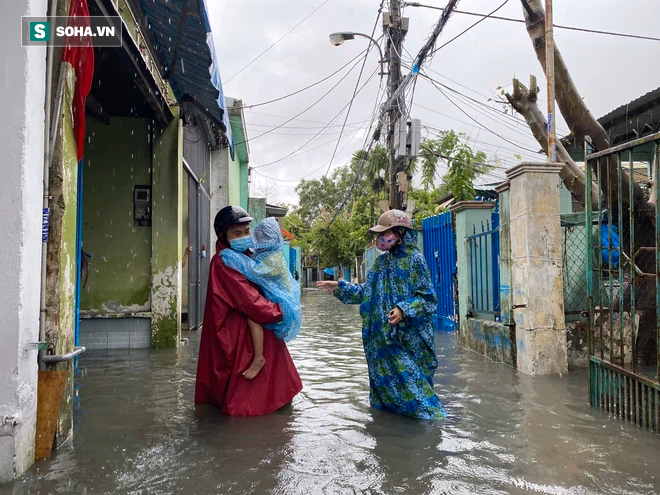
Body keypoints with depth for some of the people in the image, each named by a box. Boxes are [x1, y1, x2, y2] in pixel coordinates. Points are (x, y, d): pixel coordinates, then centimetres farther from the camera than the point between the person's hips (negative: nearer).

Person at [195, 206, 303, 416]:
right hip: (237, 336, -10)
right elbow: (251, 302, -26)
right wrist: (280, 311, -15)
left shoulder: (243, 257, 10)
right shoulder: (224, 263, -21)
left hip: (252, 334, 10)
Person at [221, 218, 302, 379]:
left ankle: (259, 358, -21)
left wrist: (232, 256, -26)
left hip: (280, 307, -11)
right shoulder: (266, 255, 9)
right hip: (274, 303, 11)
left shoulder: (273, 259, -20)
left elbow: (255, 270, -31)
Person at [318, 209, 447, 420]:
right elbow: (367, 292, 17)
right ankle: (387, 407, 29)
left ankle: (426, 412, 14)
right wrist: (339, 287, 13)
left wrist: (404, 310, -28)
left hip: (407, 337, -7)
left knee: (408, 377, -3)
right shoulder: (381, 261, 11)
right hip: (381, 336, 7)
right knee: (385, 379, 14)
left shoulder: (414, 260, -9)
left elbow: (427, 298, -13)